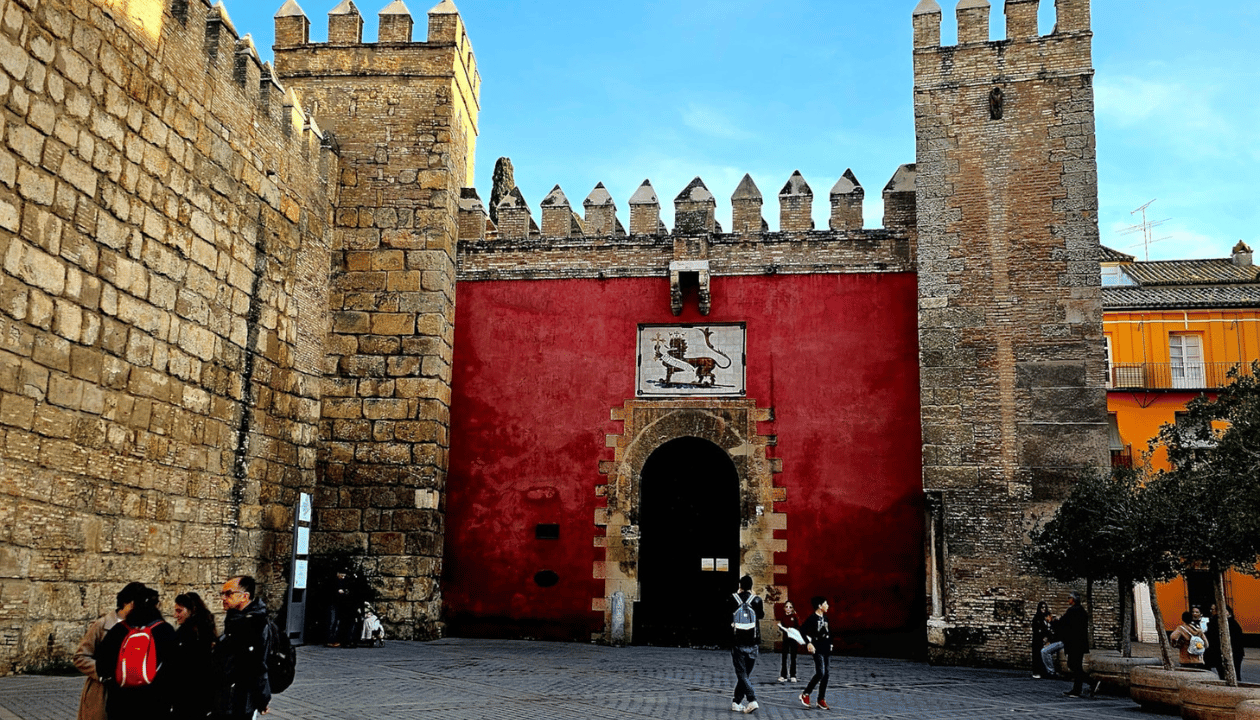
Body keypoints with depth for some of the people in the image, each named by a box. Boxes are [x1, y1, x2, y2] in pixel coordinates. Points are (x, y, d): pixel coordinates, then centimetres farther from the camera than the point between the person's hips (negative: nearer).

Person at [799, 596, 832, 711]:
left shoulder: (825, 617, 14)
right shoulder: (812, 618, -9)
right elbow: (803, 630, -14)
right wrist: (808, 643, -21)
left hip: (826, 649, 8)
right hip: (817, 649, -8)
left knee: (827, 674, 5)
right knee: (820, 673, -16)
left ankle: (821, 700, 13)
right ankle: (805, 695, -1)